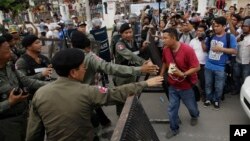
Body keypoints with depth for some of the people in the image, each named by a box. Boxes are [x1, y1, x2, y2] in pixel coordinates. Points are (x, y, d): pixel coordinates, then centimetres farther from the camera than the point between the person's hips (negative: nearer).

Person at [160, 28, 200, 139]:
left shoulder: (187, 50, -26)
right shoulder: (165, 49, -10)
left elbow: (197, 67, -21)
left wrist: (183, 74, -32)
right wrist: (161, 75, 5)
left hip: (186, 85, -3)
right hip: (172, 85, 4)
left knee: (191, 106, 21)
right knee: (172, 109, 9)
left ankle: (194, 116, 56)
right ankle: (174, 128, 31)